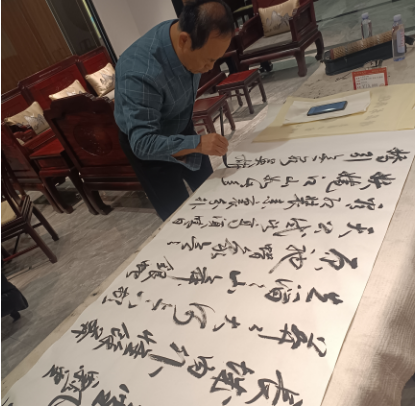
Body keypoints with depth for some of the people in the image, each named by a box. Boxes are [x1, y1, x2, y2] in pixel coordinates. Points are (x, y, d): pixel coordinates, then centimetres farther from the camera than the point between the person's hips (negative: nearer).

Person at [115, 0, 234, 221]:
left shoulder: (188, 37, -16)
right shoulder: (140, 74, -40)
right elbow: (143, 143, -39)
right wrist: (197, 143, -50)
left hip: (181, 127, 7)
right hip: (146, 144, -6)